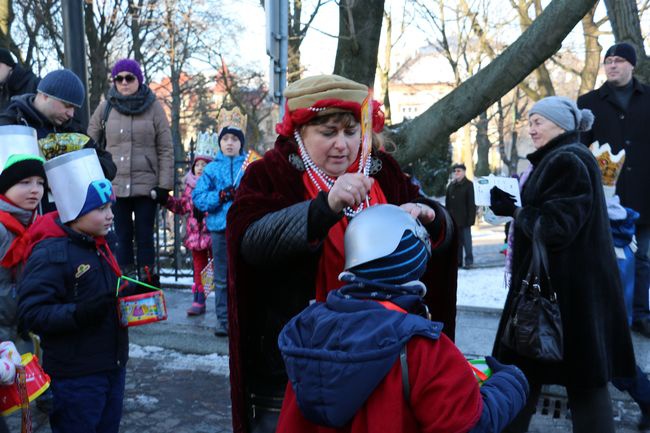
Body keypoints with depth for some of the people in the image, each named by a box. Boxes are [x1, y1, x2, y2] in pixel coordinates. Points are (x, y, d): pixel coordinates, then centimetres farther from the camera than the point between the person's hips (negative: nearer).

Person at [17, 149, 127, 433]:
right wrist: (80, 313, -33)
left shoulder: (97, 246, 11)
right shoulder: (50, 253, -16)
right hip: (76, 376, -8)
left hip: (113, 365, 8)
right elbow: (30, 314, -21)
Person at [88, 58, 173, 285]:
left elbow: (166, 150, 0)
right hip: (115, 184, 2)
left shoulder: (153, 107, 2)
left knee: (144, 236, 3)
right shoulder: (106, 108, 6)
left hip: (146, 184, -1)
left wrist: (164, 185, -6)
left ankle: (147, 281, 10)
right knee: (122, 237, 5)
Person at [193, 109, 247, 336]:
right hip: (220, 227, 2)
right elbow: (198, 198, 0)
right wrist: (221, 195, -13)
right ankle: (223, 320, 18)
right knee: (222, 279, 8)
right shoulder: (212, 168, 7)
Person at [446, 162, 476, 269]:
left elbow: (471, 203, -9)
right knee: (456, 241, 9)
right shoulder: (451, 185, 12)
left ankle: (469, 261, 6)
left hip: (464, 218, -5)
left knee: (466, 240, -1)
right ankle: (458, 260, 15)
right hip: (453, 219, 5)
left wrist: (470, 218, -15)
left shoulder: (468, 184, -4)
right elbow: (447, 202, 12)